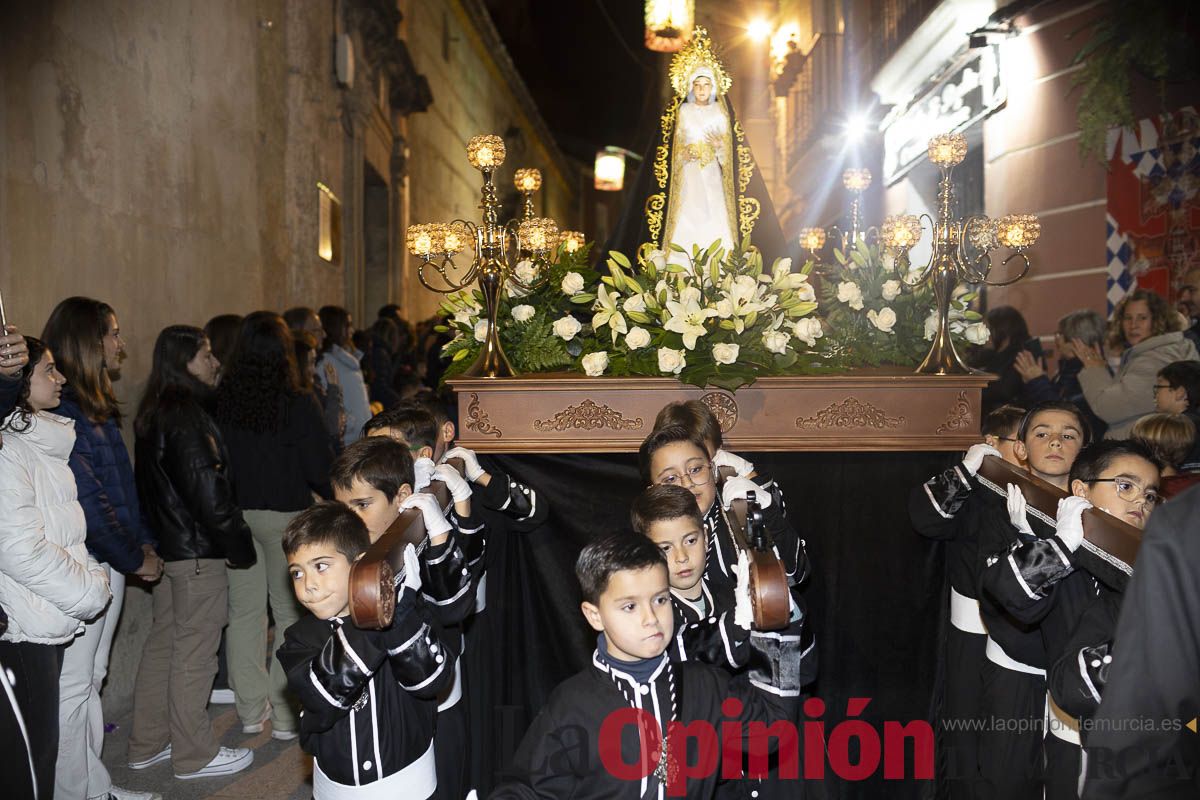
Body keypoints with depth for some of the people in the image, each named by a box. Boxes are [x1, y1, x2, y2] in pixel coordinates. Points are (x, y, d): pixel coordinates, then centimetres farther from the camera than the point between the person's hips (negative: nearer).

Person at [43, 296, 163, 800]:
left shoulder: (97, 408, 12)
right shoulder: (59, 411, -18)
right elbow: (86, 505, -20)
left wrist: (144, 544, 5)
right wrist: (135, 559, -11)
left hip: (110, 564, 10)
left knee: (91, 678, 17)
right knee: (72, 687, 2)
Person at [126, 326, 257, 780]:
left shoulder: (152, 415, 10)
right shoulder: (188, 419, -20)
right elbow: (210, 494, -21)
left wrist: (157, 536, 21)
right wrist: (241, 548, -12)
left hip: (166, 547, 10)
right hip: (198, 553, -10)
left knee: (163, 644, 18)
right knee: (194, 653, 1)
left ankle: (147, 744, 31)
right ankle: (194, 755, 14)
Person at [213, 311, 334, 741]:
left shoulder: (220, 400, -6)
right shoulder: (299, 404, -15)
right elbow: (320, 466, -11)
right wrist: (337, 497, 8)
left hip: (234, 514, 4)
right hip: (285, 514, -3)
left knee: (243, 610, 13)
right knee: (291, 613, 7)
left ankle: (251, 710, 24)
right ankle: (286, 715, 13)